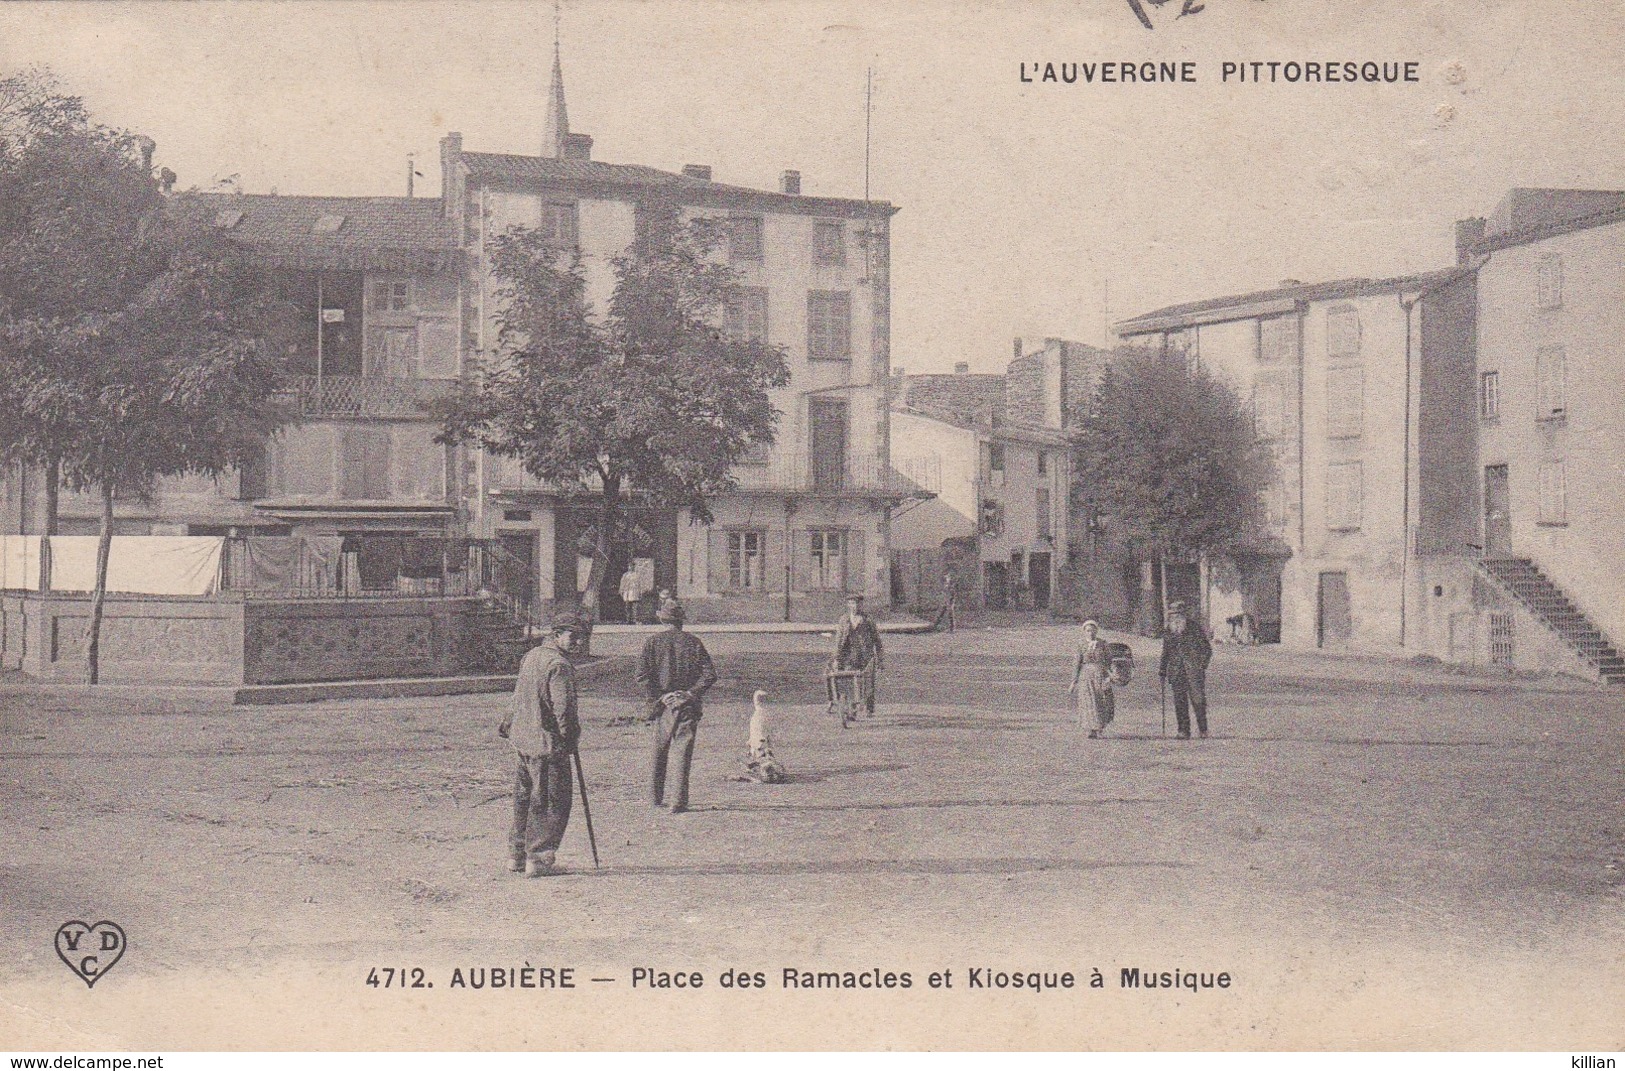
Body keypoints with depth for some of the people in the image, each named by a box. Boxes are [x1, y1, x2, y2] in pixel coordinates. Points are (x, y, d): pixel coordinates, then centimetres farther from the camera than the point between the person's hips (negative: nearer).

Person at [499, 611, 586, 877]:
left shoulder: (530, 656, 11)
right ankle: (538, 859, -1)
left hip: (523, 740, 10)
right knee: (552, 801, -2)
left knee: (524, 796, 18)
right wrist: (570, 735, -7)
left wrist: (508, 724, 31)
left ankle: (516, 854, 27)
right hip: (548, 743, -10)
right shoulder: (559, 665, -18)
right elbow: (563, 707, -20)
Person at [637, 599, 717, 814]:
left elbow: (642, 674, -9)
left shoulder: (654, 641, 0)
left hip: (663, 706, 1)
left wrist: (657, 697, -6)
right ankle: (678, 802, -9)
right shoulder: (693, 642, 2)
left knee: (659, 752, 16)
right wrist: (691, 693, -6)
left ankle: (655, 797, 24)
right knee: (682, 752, -2)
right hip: (688, 706, -1)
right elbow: (710, 674, -6)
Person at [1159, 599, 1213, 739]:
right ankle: (1184, 731, 6)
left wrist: (1202, 665, -6)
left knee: (1198, 700, -6)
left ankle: (1203, 731, 3)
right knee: (1180, 702, 1)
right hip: (1176, 672, 4)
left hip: (1194, 671, -4)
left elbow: (1206, 649, 3)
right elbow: (1165, 653, 23)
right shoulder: (1168, 632, 13)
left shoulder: (1195, 628, 1)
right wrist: (1162, 670, 15)